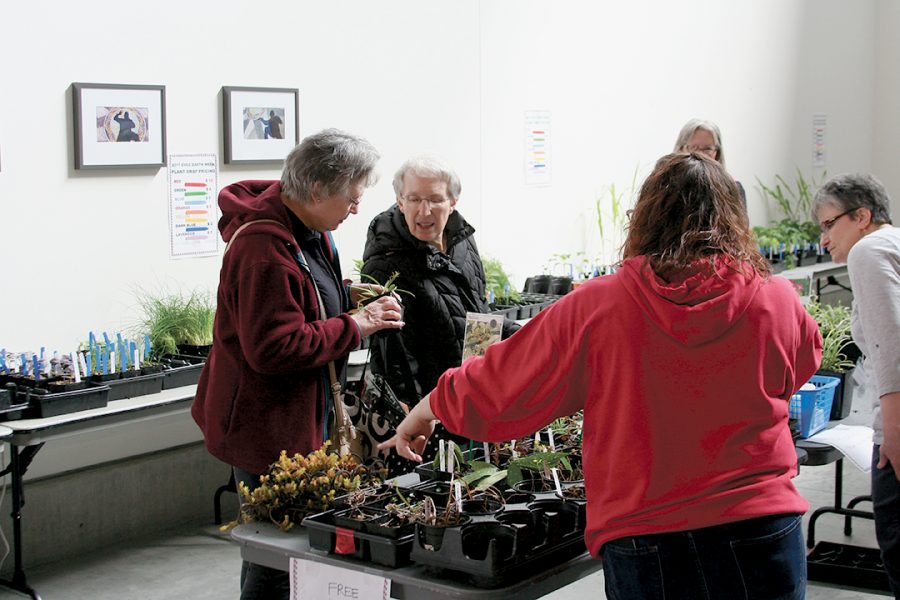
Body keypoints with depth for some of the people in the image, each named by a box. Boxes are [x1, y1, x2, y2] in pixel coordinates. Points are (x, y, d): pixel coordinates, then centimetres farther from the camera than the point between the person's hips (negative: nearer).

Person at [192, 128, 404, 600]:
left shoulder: (305, 226, 7)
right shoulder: (264, 250, -26)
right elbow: (276, 348, -27)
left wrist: (345, 294, 6)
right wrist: (355, 324, -21)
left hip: (298, 415, 10)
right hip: (268, 427, -10)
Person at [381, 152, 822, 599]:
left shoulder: (598, 307, -8)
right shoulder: (777, 300, -4)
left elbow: (496, 387, 2)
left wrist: (425, 411, 21)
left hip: (645, 547, -1)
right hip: (764, 532, 2)